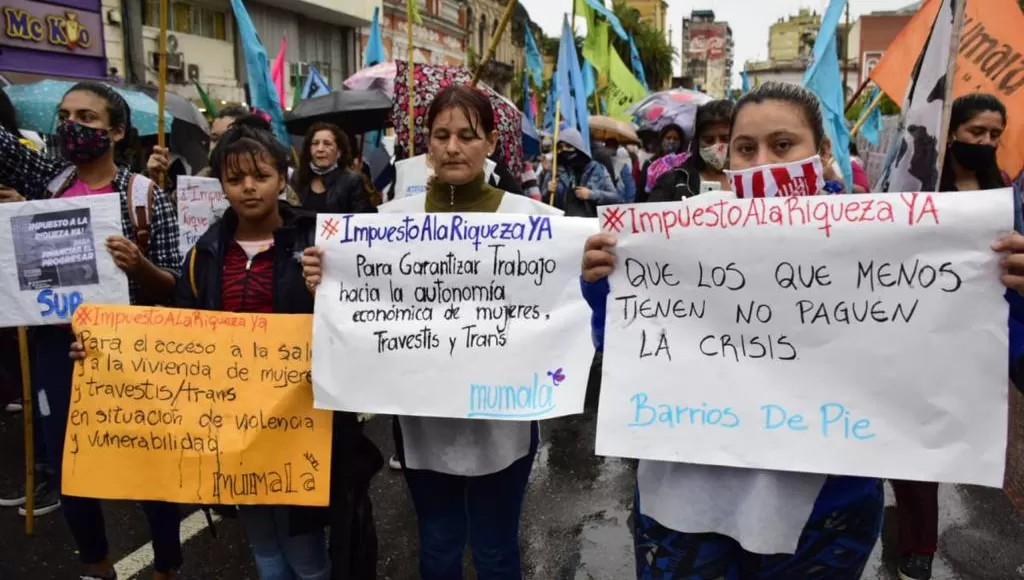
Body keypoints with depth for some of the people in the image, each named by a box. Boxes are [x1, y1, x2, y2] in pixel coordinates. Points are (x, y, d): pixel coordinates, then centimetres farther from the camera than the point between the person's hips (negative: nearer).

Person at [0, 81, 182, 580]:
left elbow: (174, 288, -7)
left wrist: (139, 265, -26)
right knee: (67, 470, 16)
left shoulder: (145, 195, -7)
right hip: (56, 348, 4)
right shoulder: (45, 177, 5)